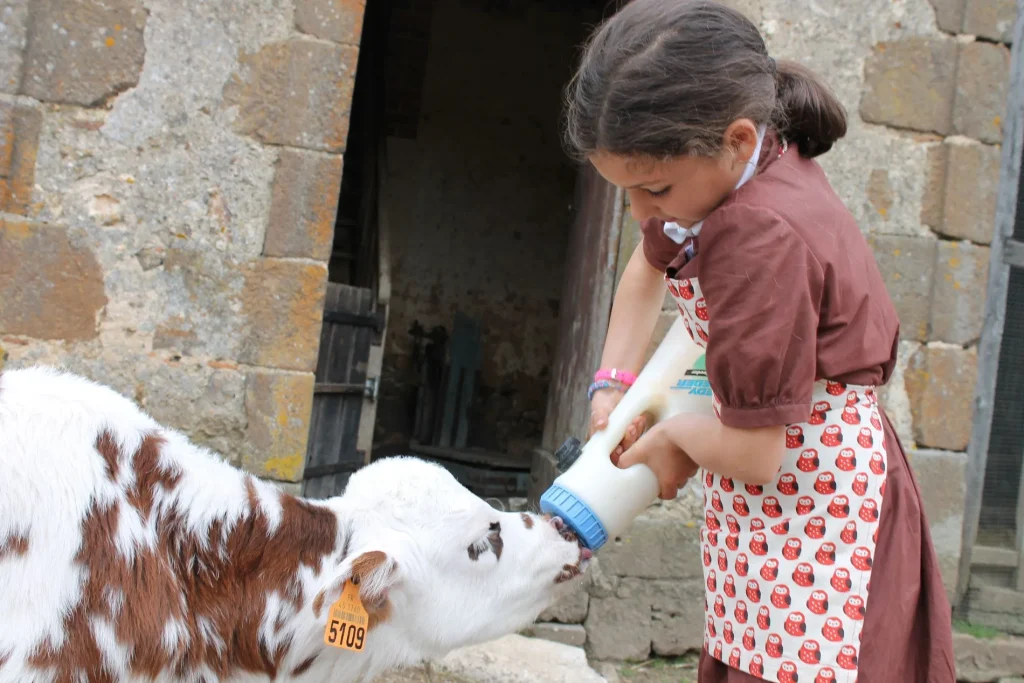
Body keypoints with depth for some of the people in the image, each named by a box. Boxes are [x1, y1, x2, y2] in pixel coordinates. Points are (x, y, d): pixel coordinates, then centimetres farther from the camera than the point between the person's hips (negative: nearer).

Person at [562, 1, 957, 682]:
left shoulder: (764, 236, -27)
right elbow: (651, 265, 23)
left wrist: (672, 433, -4)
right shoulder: (731, 165, 0)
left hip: (813, 518, -9)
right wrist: (613, 384, 15)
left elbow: (751, 452, -25)